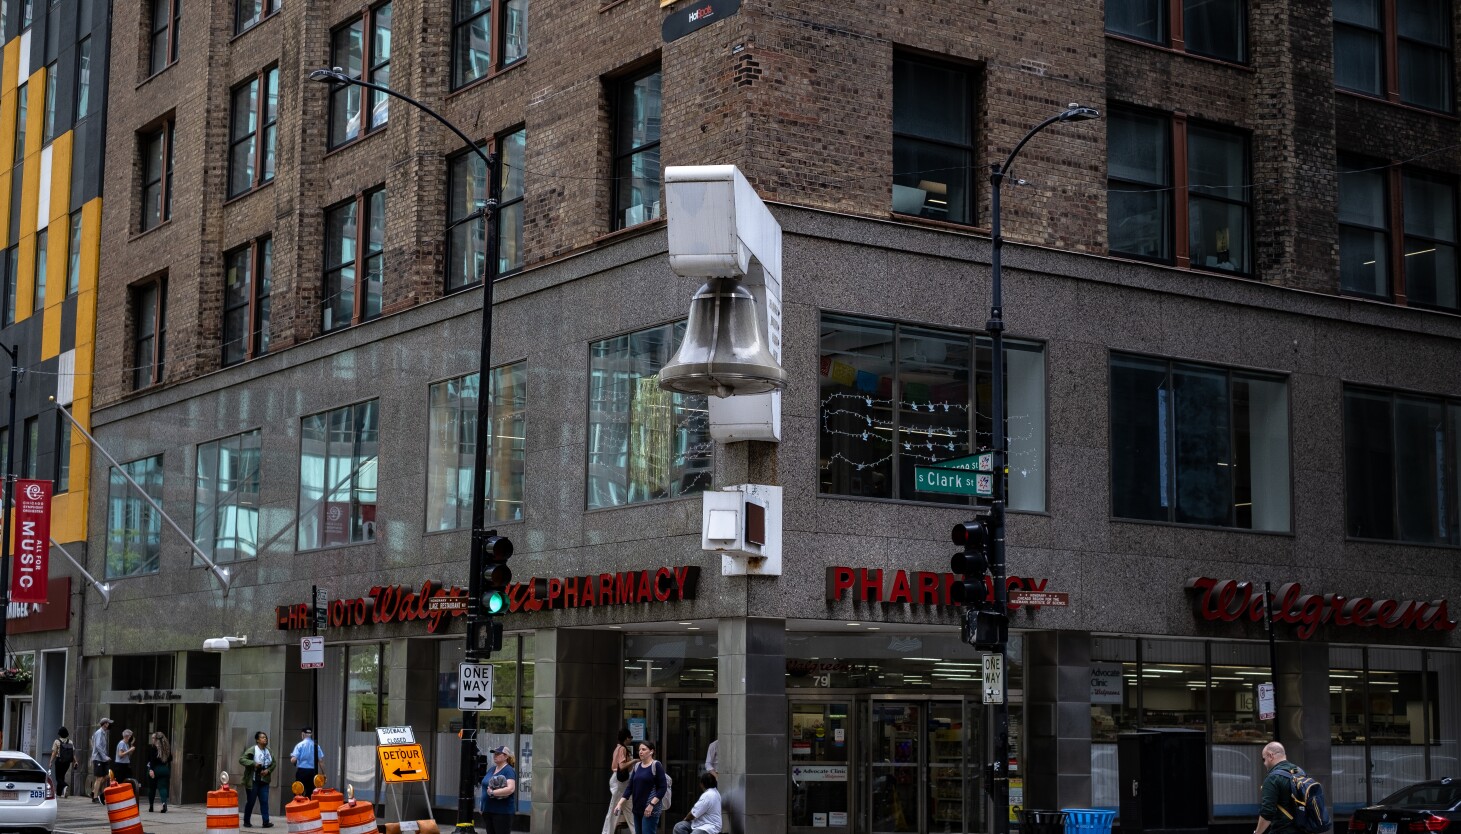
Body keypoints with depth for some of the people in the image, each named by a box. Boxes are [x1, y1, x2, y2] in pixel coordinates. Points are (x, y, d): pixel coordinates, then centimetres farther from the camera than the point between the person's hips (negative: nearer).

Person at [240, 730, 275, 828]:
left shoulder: (269, 751, 6)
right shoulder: (251, 750, -11)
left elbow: (273, 763, 14)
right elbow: (241, 760, -17)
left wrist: (268, 770, -6)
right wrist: (254, 764, -26)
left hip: (264, 781, 5)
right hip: (252, 781, -5)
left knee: (264, 801, -1)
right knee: (251, 801, 3)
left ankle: (266, 822, -3)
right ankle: (246, 821, 16)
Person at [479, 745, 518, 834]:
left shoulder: (509, 771, -12)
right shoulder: (491, 769, 14)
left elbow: (510, 789, -25)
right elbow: (485, 786, 23)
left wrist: (492, 793, -23)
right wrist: (482, 807, 19)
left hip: (502, 811, -9)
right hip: (488, 810, 9)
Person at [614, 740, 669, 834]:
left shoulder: (656, 766, -7)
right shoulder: (637, 766, 11)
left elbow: (663, 787, -11)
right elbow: (630, 787, 10)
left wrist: (651, 804, -18)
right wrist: (620, 803, 0)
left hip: (650, 809, -7)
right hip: (637, 808, 7)